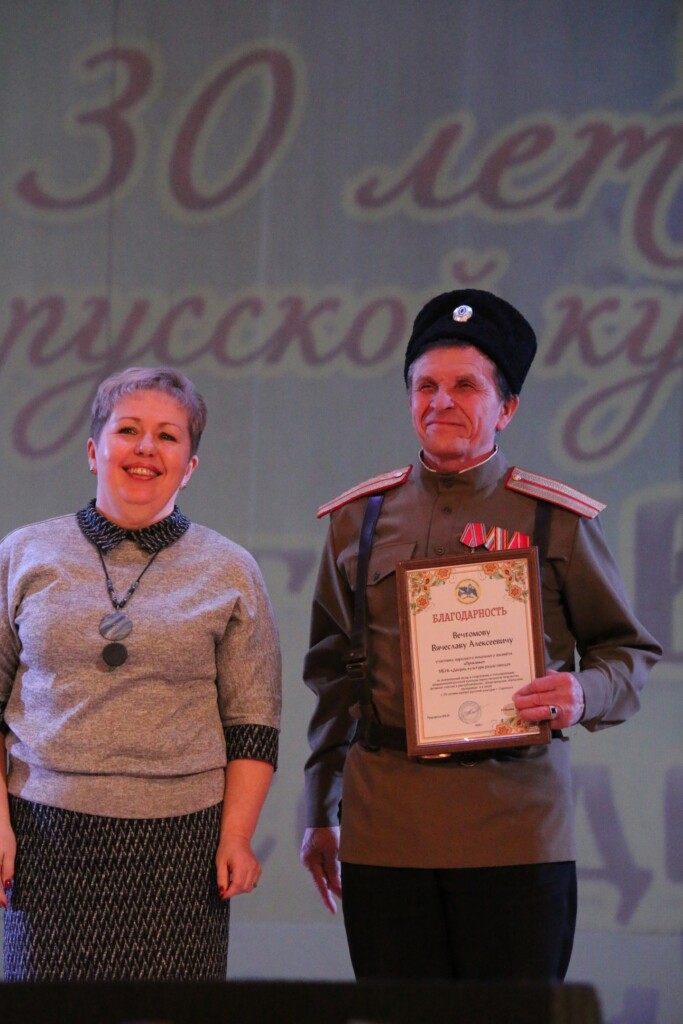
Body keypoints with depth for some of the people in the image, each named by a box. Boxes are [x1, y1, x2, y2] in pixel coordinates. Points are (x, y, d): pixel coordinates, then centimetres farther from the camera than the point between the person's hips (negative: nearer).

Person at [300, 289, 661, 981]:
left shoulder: (556, 521, 4)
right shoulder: (356, 521, 11)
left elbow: (631, 651, 10)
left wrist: (584, 693, -13)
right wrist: (320, 815, 16)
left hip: (517, 838, -2)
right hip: (383, 836, 2)